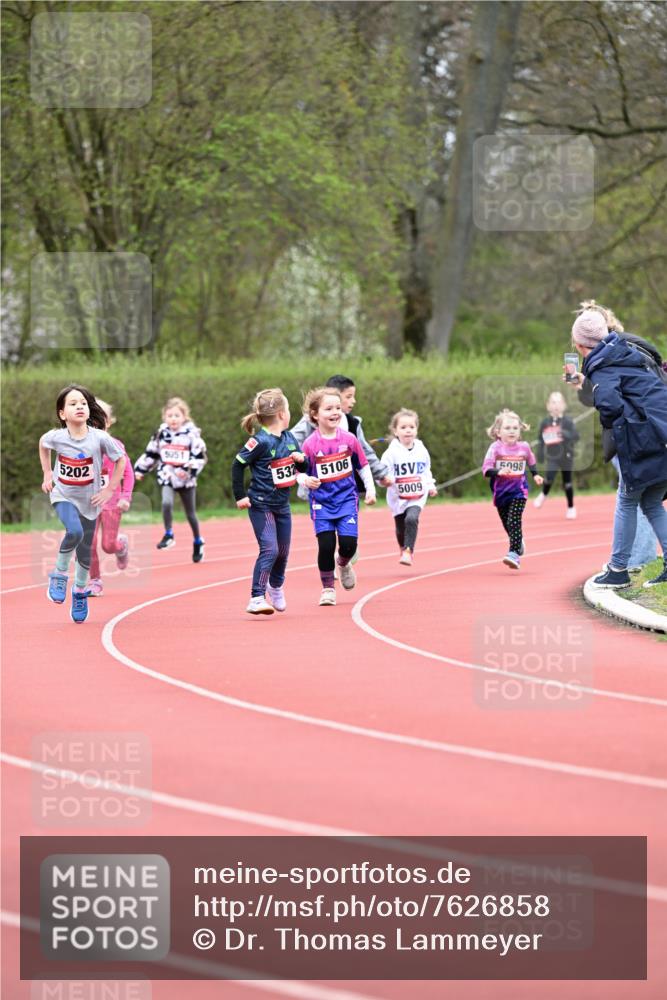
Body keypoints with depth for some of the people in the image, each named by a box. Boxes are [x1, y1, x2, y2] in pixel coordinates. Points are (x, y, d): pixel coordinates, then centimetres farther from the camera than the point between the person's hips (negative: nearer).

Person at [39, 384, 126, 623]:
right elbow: (42, 444, 7)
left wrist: (109, 490, -6)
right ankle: (59, 575, -6)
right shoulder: (56, 437, -18)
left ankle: (80, 591, 37)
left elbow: (121, 460, -5)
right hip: (63, 496, -1)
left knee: (84, 551, 11)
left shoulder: (100, 438, -20)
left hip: (89, 500, 1)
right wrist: (47, 474, 6)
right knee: (74, 532, -30)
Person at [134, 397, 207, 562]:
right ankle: (168, 535, -12)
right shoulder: (161, 434, 1)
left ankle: (198, 542, 31)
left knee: (190, 514, 12)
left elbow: (200, 457, -11)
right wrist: (140, 469, 10)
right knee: (166, 503, -26)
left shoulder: (192, 434, -9)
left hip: (187, 480, -2)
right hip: (167, 477, 2)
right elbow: (151, 454, 12)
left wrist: (189, 469, -25)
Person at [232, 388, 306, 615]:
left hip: (282, 505, 7)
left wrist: (301, 459, -10)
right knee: (269, 550, -18)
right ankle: (257, 598, -16)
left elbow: (303, 467, 14)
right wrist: (240, 496, -14)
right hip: (261, 505, -7)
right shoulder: (260, 441, -18)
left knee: (283, 551, 18)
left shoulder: (289, 438, 5)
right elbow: (238, 465, -14)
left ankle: (276, 587, 44)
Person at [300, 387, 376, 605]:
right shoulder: (310, 445, -10)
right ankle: (327, 588, 10)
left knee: (349, 543, -9)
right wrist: (306, 481, -26)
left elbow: (363, 465, 9)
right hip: (321, 501, -1)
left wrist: (370, 489, 5)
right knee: (326, 545, -10)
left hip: (347, 498, 2)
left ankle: (343, 564, 28)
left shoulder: (349, 439, -3)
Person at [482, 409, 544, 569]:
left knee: (514, 522, -16)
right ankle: (518, 543, 42)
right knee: (507, 524, 14)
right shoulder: (495, 448, -10)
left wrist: (535, 475, 16)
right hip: (500, 492, 1)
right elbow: (486, 469, -18)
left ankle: (514, 553, -20)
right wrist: (499, 472, -34)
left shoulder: (524, 447, 0)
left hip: (518, 491, -1)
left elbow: (531, 462, 24)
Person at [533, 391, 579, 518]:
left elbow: (576, 436, -16)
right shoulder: (546, 422, 1)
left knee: (567, 483, 7)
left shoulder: (567, 421, -9)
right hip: (552, 456, 1)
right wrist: (540, 453, 8)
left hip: (565, 456, -1)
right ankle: (544, 494, 11)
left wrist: (566, 434, -35)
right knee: (550, 477, -21)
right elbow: (540, 439, 12)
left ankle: (571, 507, 24)